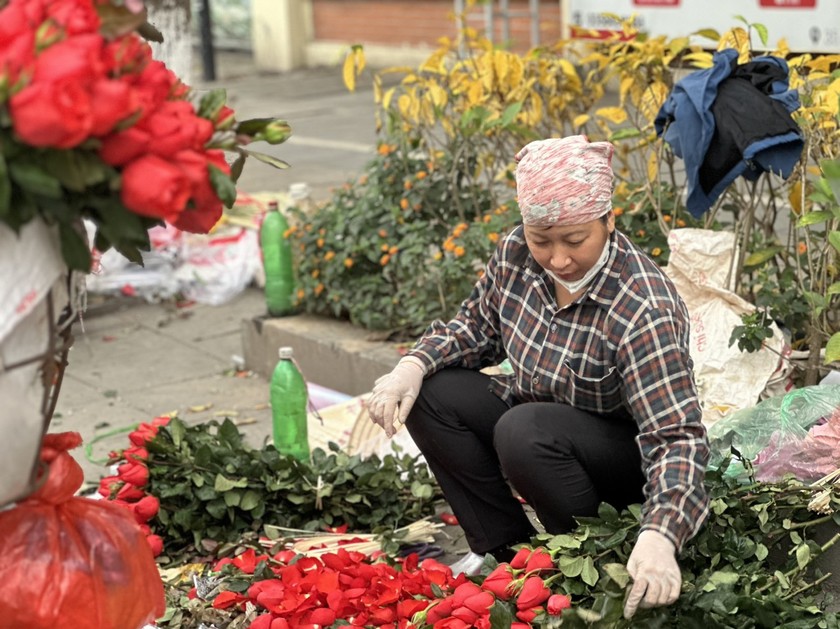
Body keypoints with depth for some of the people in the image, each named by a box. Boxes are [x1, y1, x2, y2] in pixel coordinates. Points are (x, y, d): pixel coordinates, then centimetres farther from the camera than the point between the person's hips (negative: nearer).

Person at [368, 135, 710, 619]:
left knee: (523, 432, -34)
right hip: (538, 416, 7)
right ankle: (509, 553, -2)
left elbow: (678, 438, -37)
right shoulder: (517, 254, -12)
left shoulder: (643, 310, -33)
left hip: (631, 453, -7)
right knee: (431, 394, -10)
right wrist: (414, 364, -13)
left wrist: (659, 536, -55)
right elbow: (478, 326, 7)